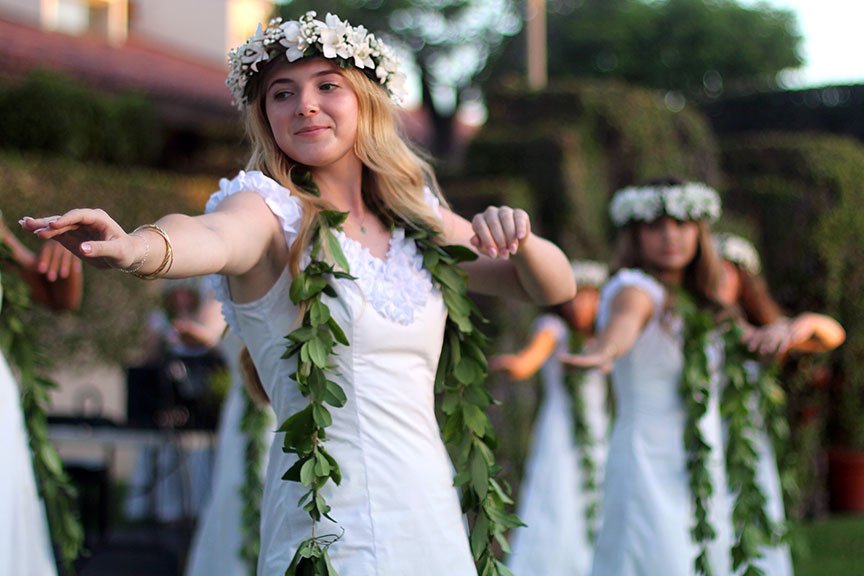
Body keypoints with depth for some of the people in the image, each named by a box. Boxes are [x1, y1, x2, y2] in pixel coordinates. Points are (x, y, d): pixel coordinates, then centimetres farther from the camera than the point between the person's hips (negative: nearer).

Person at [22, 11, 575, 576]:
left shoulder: (420, 218, 9)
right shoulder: (269, 210, -7)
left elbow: (555, 287, 9)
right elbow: (212, 236, -30)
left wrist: (519, 242, -13)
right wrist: (137, 245, -52)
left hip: (434, 517, 6)